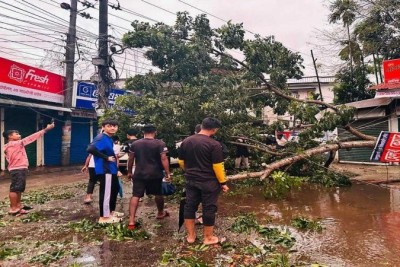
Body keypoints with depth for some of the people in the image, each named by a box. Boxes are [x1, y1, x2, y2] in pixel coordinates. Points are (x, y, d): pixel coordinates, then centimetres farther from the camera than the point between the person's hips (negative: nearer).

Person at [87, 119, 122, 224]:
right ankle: (104, 217, 9)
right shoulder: (101, 138, -16)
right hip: (104, 170, -11)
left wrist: (114, 157, 7)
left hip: (111, 169, 11)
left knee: (115, 189, 20)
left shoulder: (109, 139, 13)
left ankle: (111, 211, 35)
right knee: (106, 192, -3)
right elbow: (90, 149, -30)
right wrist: (106, 158, -24)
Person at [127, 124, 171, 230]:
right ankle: (160, 213, 38)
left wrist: (129, 172, 20)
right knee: (158, 194, 19)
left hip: (139, 174, 2)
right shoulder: (160, 144, -7)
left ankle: (131, 221, -5)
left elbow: (130, 159, 9)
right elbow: (164, 159, -12)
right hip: (155, 174, -1)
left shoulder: (135, 144, 4)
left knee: (135, 196, 2)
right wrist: (167, 173, -9)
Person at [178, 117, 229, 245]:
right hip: (208, 182, -5)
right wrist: (223, 182, -4)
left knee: (190, 206, 15)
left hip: (190, 180, 5)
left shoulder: (186, 141, 3)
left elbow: (181, 162, 11)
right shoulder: (214, 144, -16)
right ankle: (208, 237, 20)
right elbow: (218, 166, -16)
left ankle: (191, 235, 24)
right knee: (209, 208, 8)